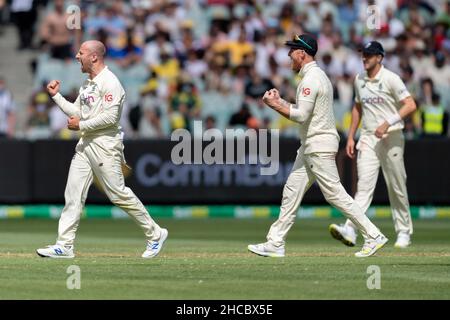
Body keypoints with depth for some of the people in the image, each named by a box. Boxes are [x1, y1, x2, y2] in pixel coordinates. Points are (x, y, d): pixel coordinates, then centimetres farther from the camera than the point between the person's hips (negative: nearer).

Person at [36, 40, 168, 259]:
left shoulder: (109, 82, -13)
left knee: (118, 193, -6)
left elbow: (111, 116, -21)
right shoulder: (87, 84, 18)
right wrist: (56, 96, 14)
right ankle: (64, 246, 2)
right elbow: (76, 112, 21)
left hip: (105, 144, -9)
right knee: (73, 194, 2)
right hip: (85, 144, 9)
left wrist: (82, 125, -15)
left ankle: (155, 234, 7)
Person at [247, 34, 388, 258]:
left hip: (319, 146, -11)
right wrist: (279, 101, 13)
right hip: (310, 147, 11)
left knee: (334, 194, -10)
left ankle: (373, 237, -8)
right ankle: (275, 243, 11)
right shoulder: (317, 75, 17)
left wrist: (275, 105, -12)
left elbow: (301, 115, -22)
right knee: (292, 191, 10)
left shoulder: (311, 79, -16)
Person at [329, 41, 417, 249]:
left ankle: (404, 232, 17)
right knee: (364, 186, -9)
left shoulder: (390, 79, -9)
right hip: (368, 139, 4)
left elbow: (410, 105, -15)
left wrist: (387, 123, -23)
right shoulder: (359, 80, 11)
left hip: (391, 138, -4)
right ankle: (350, 231, -25)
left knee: (397, 188, 4)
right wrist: (350, 137, 16)